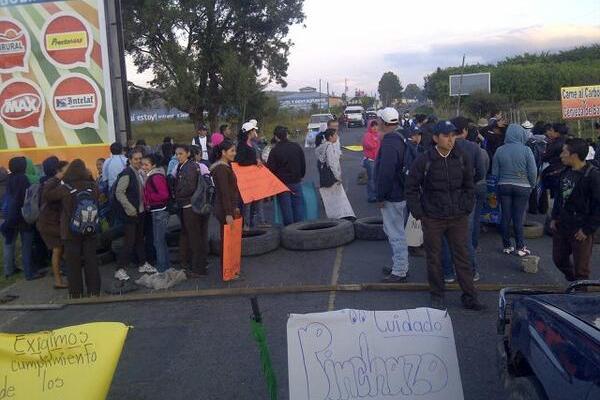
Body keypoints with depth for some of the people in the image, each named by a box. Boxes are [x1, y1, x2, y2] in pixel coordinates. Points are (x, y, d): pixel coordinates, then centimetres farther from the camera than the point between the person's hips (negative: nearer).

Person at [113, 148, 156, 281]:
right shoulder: (126, 174, -15)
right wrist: (130, 209, -21)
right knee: (129, 242, -7)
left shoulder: (140, 173, 11)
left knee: (140, 239, 17)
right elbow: (119, 193, -20)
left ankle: (142, 264, 29)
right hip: (130, 214, -8)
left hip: (140, 212, 8)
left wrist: (144, 206, 10)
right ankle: (120, 269, 1)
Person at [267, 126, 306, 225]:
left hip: (282, 183, -3)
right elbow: (303, 163, 8)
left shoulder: (274, 151, -12)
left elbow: (270, 168, -9)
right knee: (298, 204, 11)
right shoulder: (296, 146, 0)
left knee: (286, 207, 4)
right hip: (296, 182, 3)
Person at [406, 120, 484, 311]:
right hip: (432, 219, -2)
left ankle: (469, 297, 17)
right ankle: (437, 295, 23)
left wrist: (467, 208, 4)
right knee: (434, 258, 8)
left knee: (462, 256, 7)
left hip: (458, 218, 2)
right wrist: (418, 213, -6)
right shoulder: (423, 160, -8)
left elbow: (469, 187, 13)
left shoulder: (462, 159, 2)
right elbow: (411, 188, -1)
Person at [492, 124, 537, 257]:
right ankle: (520, 248, 11)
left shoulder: (500, 150, -5)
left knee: (505, 217, 9)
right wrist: (532, 185, 8)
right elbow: (533, 172, -8)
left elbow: (494, 172, -1)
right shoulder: (526, 150, -11)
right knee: (518, 218, 4)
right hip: (522, 187, -2)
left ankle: (507, 246, 18)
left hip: (503, 186, 2)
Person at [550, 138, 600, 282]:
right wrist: (554, 218, 11)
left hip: (580, 231, -8)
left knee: (581, 268, 4)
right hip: (561, 227, 8)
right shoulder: (566, 172, 6)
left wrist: (588, 229, -17)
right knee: (559, 259, 19)